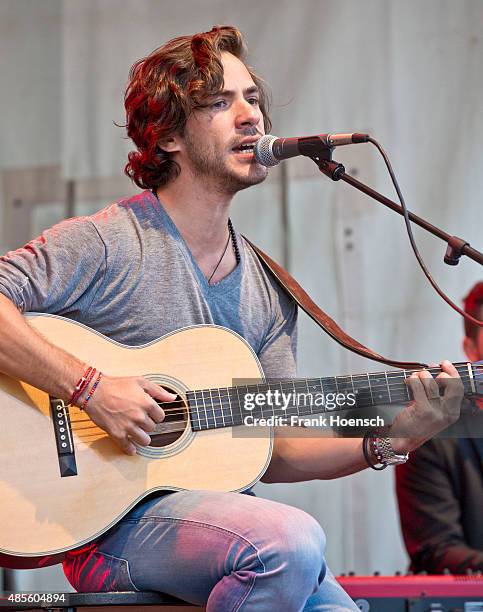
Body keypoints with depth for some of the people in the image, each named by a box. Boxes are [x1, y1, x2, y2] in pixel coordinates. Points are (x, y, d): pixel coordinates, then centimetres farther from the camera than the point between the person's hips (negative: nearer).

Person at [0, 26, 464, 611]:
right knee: (294, 540, -30)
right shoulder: (107, 242, -6)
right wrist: (91, 388, -24)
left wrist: (388, 441, -5)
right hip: (111, 523, -5)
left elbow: (270, 454, 10)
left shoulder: (268, 293, 13)